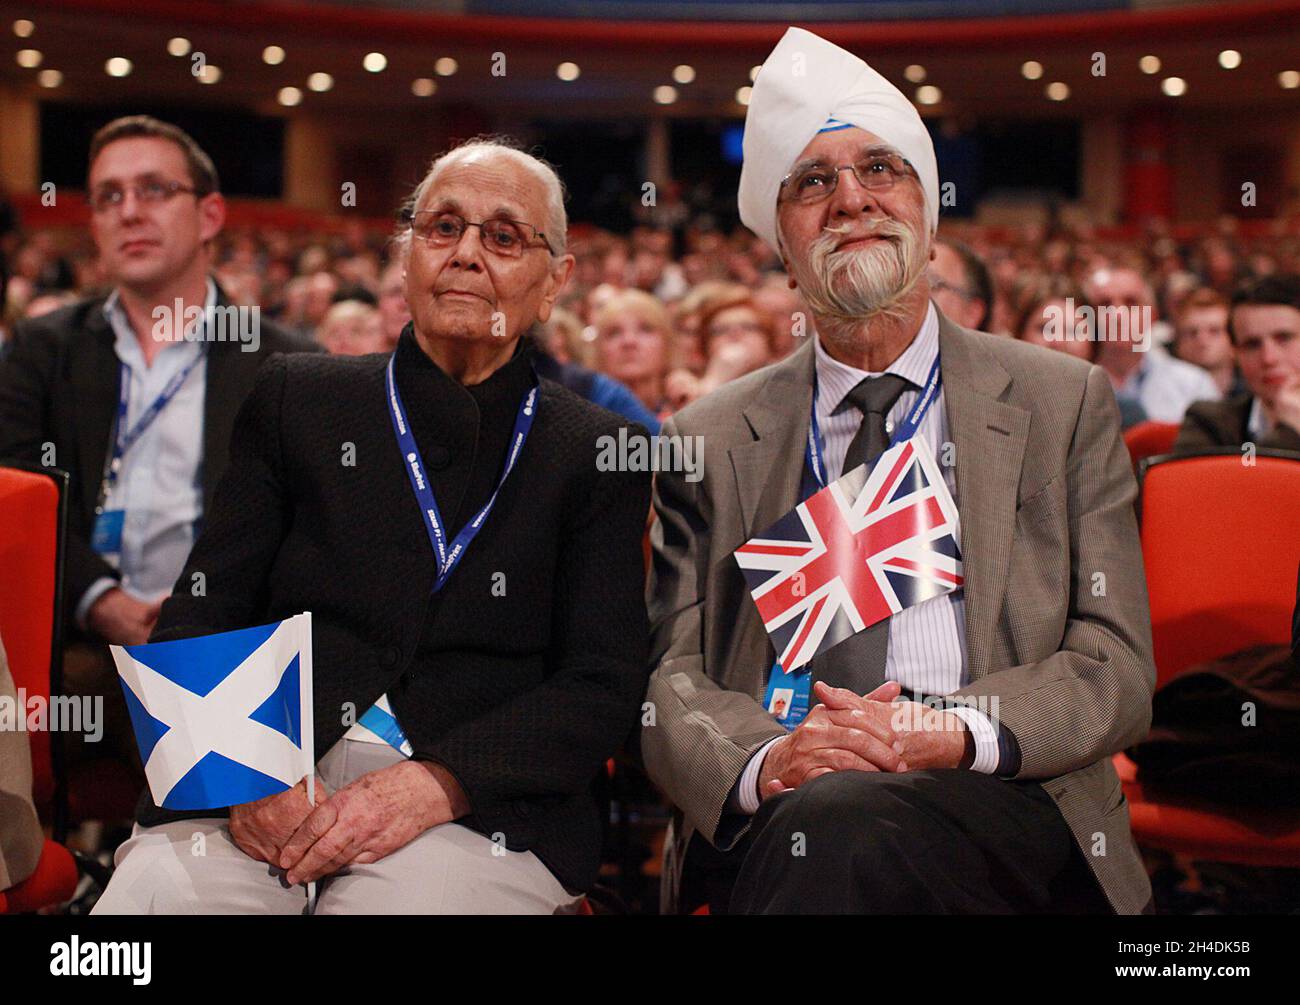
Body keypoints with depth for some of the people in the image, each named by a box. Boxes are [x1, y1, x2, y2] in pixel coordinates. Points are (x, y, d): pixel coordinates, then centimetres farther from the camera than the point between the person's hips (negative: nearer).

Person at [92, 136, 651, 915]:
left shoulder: (599, 453, 9)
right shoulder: (298, 400, 14)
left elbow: (603, 688, 1)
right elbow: (198, 623, 8)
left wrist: (434, 782, -16)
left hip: (478, 801, -1)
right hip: (257, 808, 1)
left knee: (415, 889, -33)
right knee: (152, 891, -28)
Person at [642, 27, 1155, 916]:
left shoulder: (1066, 404, 12)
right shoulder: (709, 442, 15)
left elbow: (1115, 674, 5)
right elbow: (671, 681, 7)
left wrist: (949, 732, -15)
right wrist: (762, 759, -17)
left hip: (998, 805, -1)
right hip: (765, 823, 1)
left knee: (841, 820, -34)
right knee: (810, 821, -35)